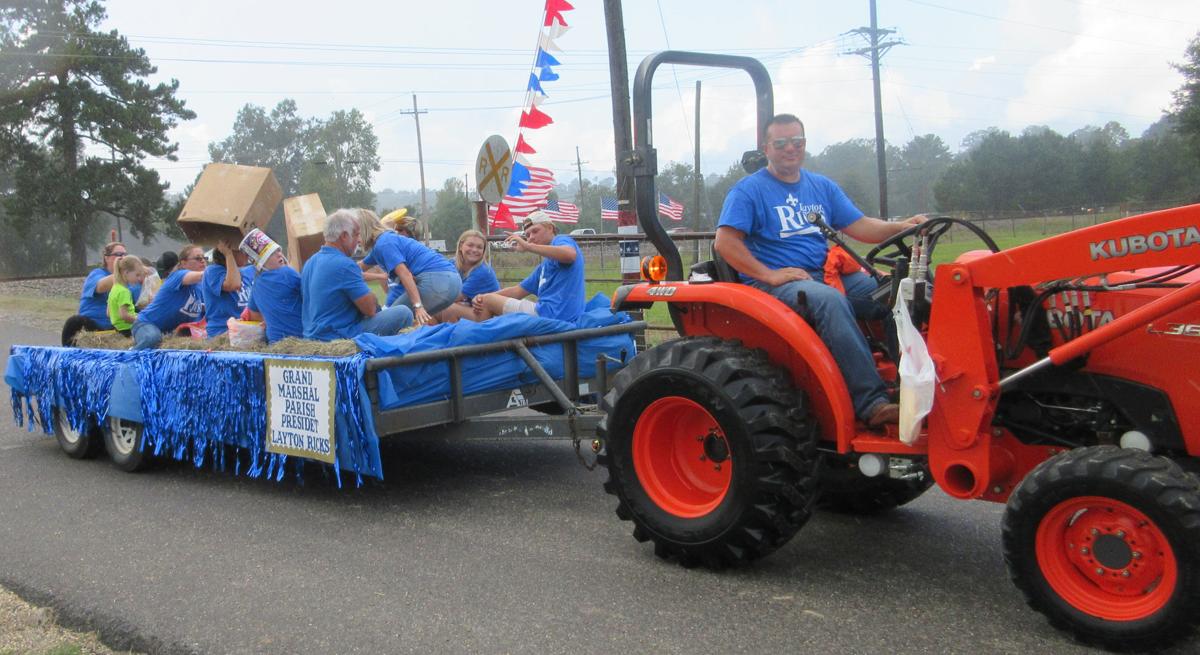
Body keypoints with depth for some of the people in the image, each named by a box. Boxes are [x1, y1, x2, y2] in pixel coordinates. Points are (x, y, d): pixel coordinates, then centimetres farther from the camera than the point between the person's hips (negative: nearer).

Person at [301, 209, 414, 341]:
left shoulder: (310, 262, 9)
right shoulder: (344, 265, -19)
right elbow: (370, 309, -17)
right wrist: (371, 296, 7)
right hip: (339, 337, -10)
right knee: (403, 313, -9)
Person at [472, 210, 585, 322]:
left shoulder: (561, 240, -2)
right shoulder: (544, 266, 25)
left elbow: (570, 254, -28)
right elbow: (518, 291, 21)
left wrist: (528, 246, -26)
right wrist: (483, 297, 6)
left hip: (552, 314, -10)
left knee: (487, 300, 0)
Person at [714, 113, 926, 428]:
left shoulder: (822, 186, 20)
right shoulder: (749, 190, 1)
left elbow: (860, 227, 14)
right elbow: (725, 241, -10)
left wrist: (902, 226, -5)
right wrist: (770, 275, -18)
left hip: (825, 275, 7)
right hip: (774, 283, -6)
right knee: (829, 299, -37)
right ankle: (872, 403, -41)